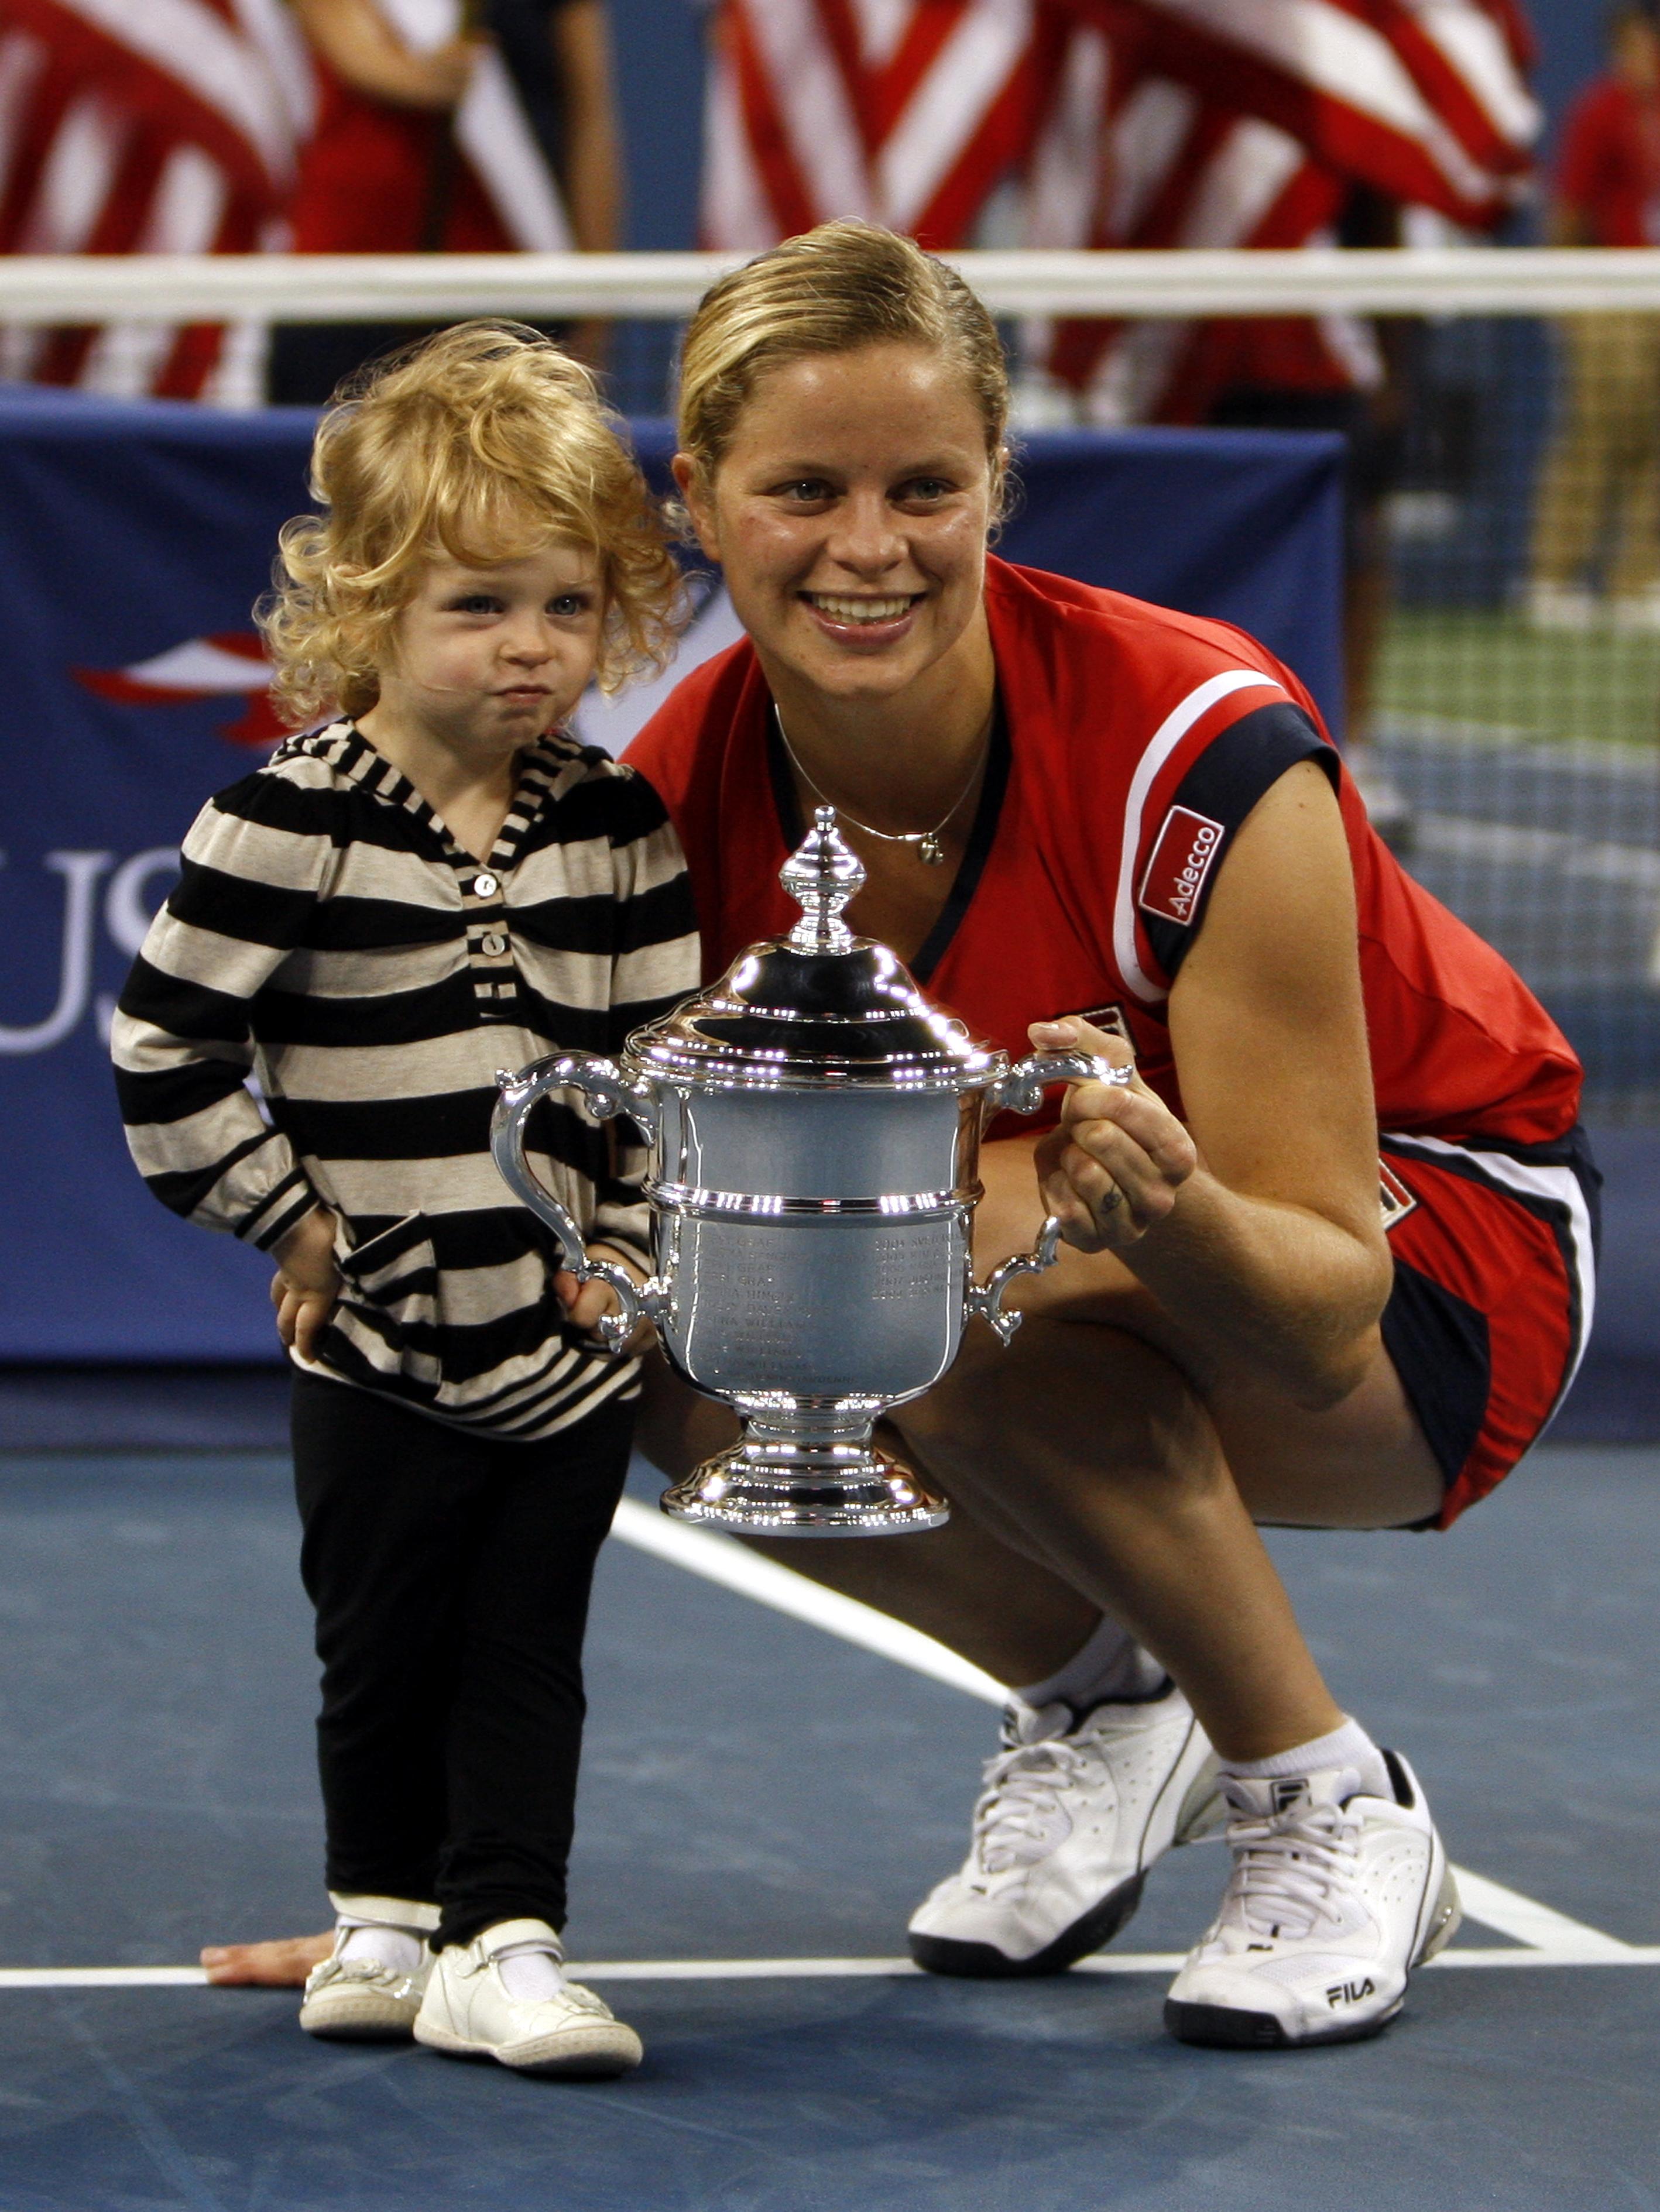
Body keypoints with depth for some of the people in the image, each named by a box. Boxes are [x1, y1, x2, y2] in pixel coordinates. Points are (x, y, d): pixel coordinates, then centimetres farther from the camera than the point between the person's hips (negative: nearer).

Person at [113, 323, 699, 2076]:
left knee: (530, 1653, 4)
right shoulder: (290, 827, -12)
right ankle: (383, 1917, 27)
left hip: (574, 1344, 2)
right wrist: (287, 1218, -7)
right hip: (380, 1354, -2)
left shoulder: (617, 831, -1)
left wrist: (626, 1244, -2)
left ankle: (500, 1940, 8)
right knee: (383, 1651, 10)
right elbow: (165, 1046, -10)